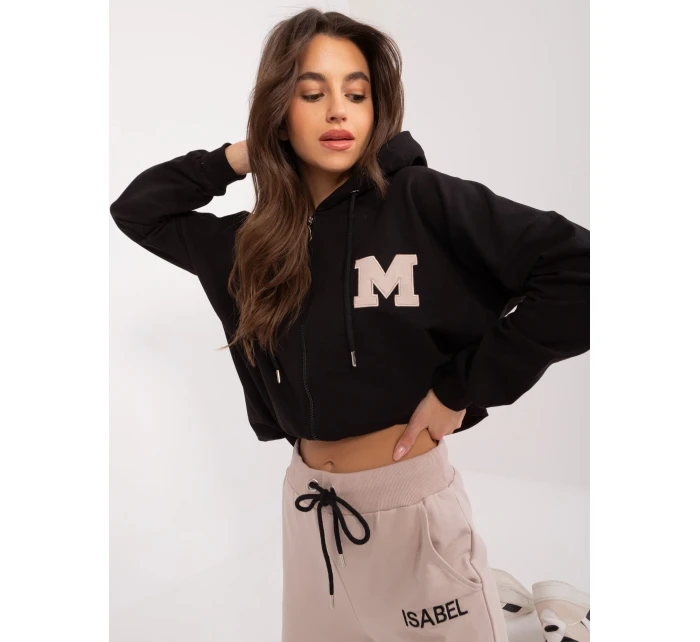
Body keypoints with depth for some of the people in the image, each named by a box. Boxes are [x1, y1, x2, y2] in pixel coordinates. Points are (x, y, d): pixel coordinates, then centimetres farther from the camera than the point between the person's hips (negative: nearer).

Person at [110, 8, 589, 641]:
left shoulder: (422, 200, -12)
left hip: (414, 501, -4)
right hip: (309, 501, 5)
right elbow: (136, 209, 14)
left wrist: (463, 386, -16)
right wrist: (241, 157, 2)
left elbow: (578, 270, -19)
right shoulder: (256, 240, 3)